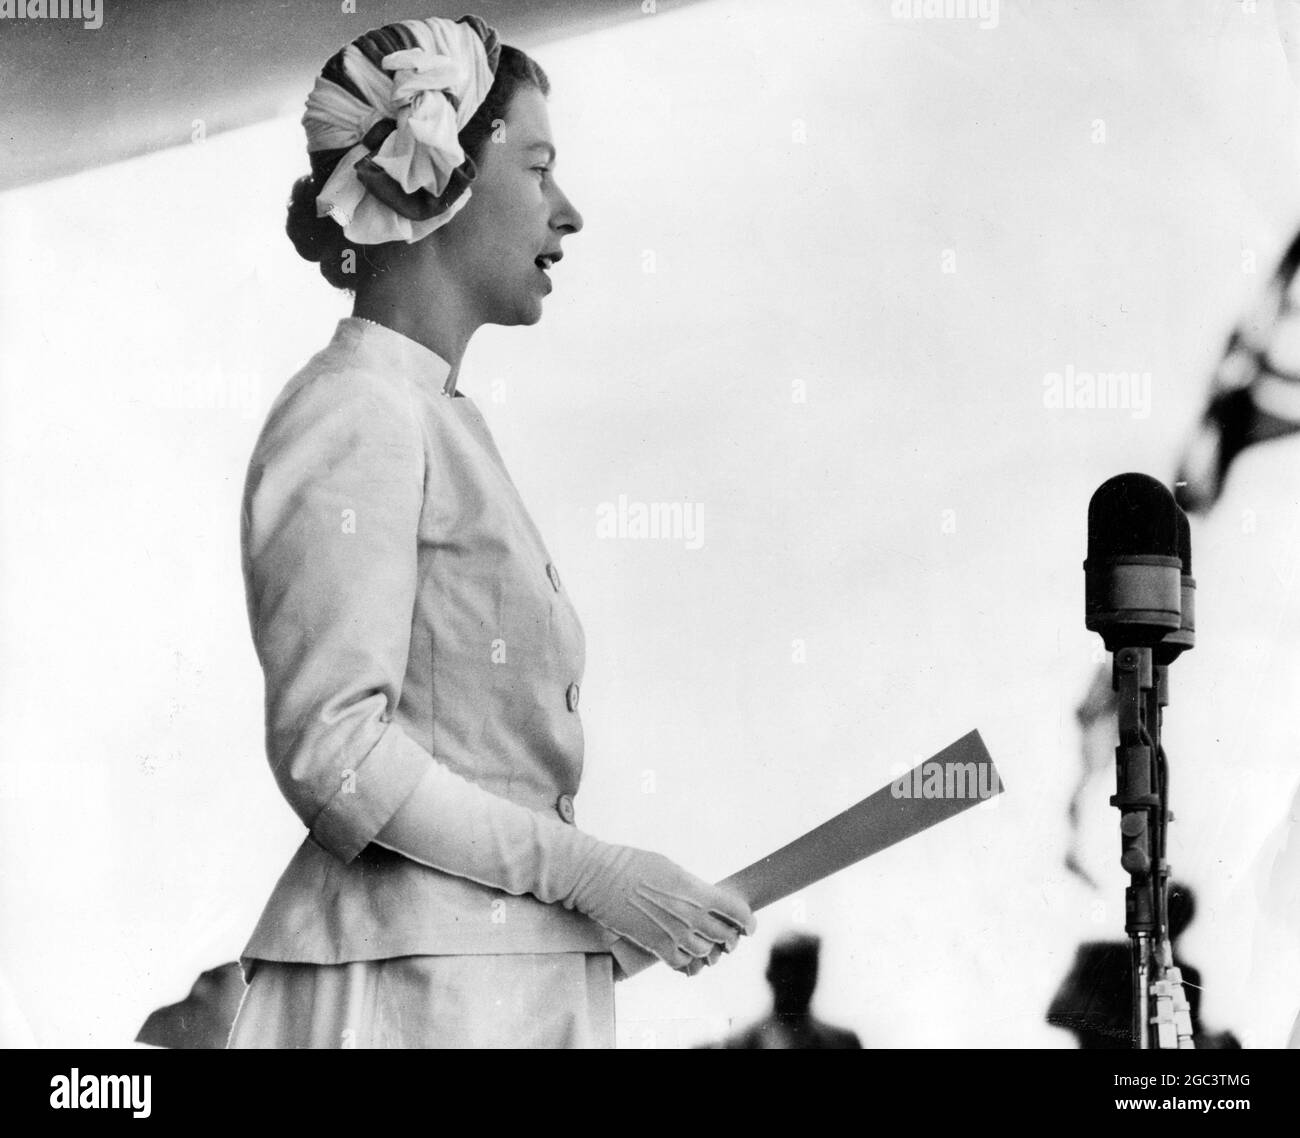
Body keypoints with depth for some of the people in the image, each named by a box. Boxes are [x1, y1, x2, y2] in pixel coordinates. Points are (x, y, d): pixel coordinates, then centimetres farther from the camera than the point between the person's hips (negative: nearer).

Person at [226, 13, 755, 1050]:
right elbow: (331, 751, -17)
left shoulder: (441, 420, 17)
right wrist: (585, 869, -15)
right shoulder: (355, 417, -11)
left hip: (511, 980, 9)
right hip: (409, 987, -9)